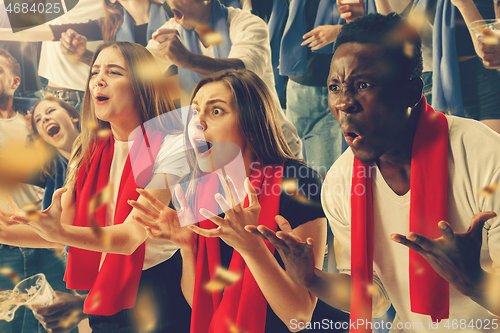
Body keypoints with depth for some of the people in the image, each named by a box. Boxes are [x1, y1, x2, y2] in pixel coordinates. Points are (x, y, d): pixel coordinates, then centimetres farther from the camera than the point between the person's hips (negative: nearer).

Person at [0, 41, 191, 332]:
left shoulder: (174, 146, -18)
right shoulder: (89, 150, 2)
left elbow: (130, 237, -26)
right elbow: (65, 227, -2)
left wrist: (59, 233, -41)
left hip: (155, 294, -5)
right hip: (103, 293, 6)